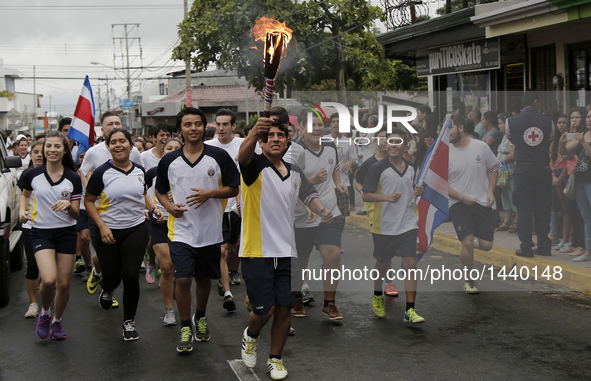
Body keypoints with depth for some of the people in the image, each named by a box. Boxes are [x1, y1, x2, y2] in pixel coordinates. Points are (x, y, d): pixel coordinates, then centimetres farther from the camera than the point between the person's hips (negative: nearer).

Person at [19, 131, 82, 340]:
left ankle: (57, 321, 29)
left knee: (64, 283, 4)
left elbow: (76, 214, 0)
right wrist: (22, 210, -1)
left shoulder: (73, 178, -3)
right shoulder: (32, 175, -4)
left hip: (66, 233, 2)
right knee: (49, 279, -20)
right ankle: (44, 313, 11)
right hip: (41, 232, -1)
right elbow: (25, 194, 18)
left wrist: (68, 205, -21)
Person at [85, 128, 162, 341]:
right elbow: (89, 201, -3)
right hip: (109, 232, -2)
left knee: (131, 275, -6)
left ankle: (129, 322, 12)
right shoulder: (101, 173, -8)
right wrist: (102, 226, -13)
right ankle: (107, 291, 45)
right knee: (112, 276, 4)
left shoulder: (140, 171, 4)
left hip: (136, 229, 2)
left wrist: (153, 208, 3)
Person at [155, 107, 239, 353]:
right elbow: (160, 191, 14)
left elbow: (233, 189, 1)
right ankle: (185, 329, 9)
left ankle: (200, 318, 40)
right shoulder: (169, 161, 1)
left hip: (210, 231, 1)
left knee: (204, 278, 15)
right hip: (181, 231, 0)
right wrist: (169, 206, -7)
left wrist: (211, 193, -16)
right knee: (182, 279, -9)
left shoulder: (219, 157, -3)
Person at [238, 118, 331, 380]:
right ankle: (251, 336, 31)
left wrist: (322, 211, 2)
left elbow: (308, 195, 25)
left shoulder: (294, 172, 11)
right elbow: (243, 156, -31)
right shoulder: (256, 166, -8)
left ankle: (275, 359, 22)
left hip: (286, 252, 5)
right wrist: (254, 132, -53)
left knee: (284, 309, 3)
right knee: (264, 310, -3)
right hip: (257, 252, -5)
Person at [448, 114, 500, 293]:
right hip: (458, 204, -2)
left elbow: (493, 169, 12)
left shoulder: (481, 146, 0)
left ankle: (470, 245, 34)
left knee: (486, 245, -3)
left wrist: (490, 191, -1)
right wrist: (462, 198, -11)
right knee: (467, 242, -14)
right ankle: (468, 280, 9)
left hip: (482, 202, 2)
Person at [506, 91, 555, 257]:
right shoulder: (548, 122, -1)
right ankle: (544, 246, 12)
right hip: (543, 168, 1)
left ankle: (526, 247, 2)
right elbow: (550, 142, 12)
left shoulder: (511, 122, -4)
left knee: (524, 209, 3)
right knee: (543, 209, 8)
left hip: (523, 168, -1)